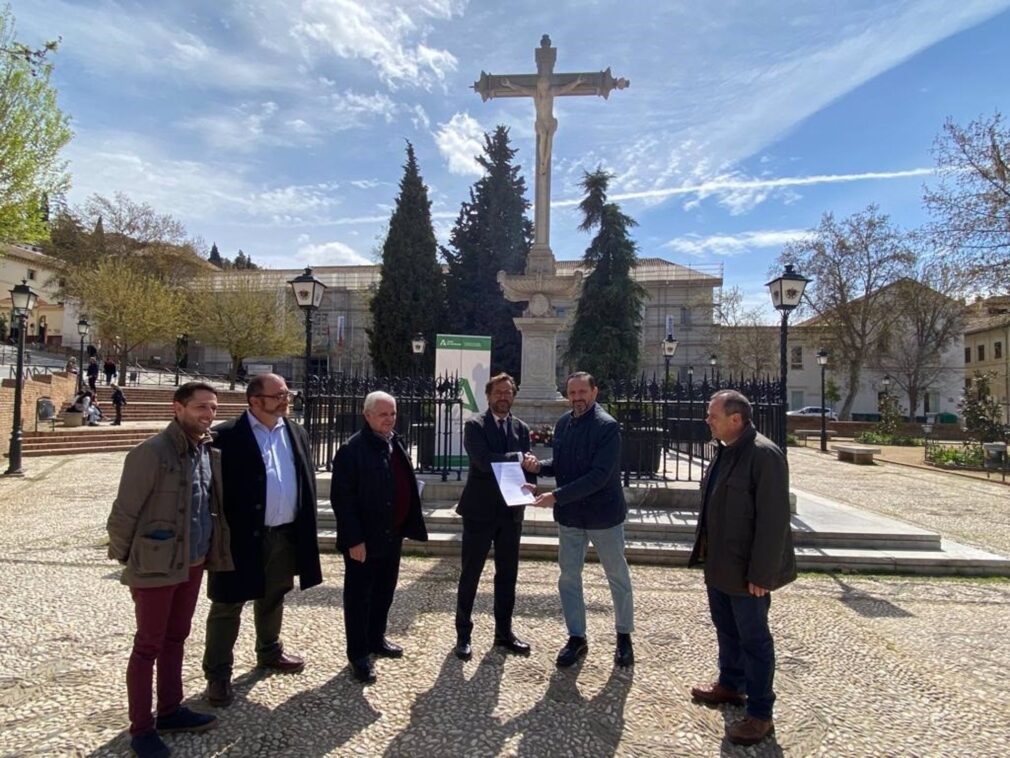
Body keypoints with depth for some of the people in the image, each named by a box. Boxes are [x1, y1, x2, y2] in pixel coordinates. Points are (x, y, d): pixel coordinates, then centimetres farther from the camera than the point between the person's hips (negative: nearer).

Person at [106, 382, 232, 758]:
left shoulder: (211, 453, 4)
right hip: (156, 566, -7)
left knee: (175, 640, 19)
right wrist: (125, 558, -4)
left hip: (193, 564, 7)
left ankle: (170, 710, 34)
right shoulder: (151, 453, -18)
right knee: (148, 646, 7)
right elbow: (123, 513, -12)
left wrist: (210, 554, 10)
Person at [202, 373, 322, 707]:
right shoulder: (227, 436, -13)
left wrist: (305, 528, 8)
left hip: (285, 535, 6)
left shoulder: (296, 434, 7)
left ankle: (269, 651, 42)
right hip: (242, 536, -6)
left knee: (273, 599, 23)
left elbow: (307, 483, 11)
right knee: (227, 607, 7)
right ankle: (218, 674, 20)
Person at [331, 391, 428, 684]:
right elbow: (341, 498, -19)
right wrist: (354, 539, -21)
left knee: (384, 592, 20)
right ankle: (358, 655, 20)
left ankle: (376, 639, 38)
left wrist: (406, 526, 14)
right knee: (359, 597, 7)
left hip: (392, 535, 8)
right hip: (363, 539, -8)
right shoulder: (352, 449, -17)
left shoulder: (396, 443, 8)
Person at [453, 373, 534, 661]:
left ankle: (503, 632, 27)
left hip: (511, 511, 5)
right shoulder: (474, 425, -6)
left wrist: (528, 487, -18)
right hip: (480, 510, -4)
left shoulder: (522, 428, 9)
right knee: (470, 575, 6)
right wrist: (517, 457, -12)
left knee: (508, 575, 13)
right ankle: (463, 635, 19)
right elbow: (483, 461, -20)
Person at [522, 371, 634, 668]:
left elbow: (599, 476, -26)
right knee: (568, 578, 12)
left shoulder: (607, 426, -19)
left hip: (603, 514, -5)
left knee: (618, 577, 13)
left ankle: (624, 636, 32)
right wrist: (539, 466, -10)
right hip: (569, 516, 6)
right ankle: (576, 638, 28)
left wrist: (556, 496, -29)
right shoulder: (563, 424, 1)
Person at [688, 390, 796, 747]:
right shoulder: (726, 451, 8)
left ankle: (760, 714, 20)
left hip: (746, 570, -9)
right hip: (720, 564, 9)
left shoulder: (764, 455, -22)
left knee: (753, 638, 6)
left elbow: (773, 520, -23)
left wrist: (761, 573, -21)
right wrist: (705, 549, 17)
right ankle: (730, 684, 42)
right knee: (726, 628, 22)